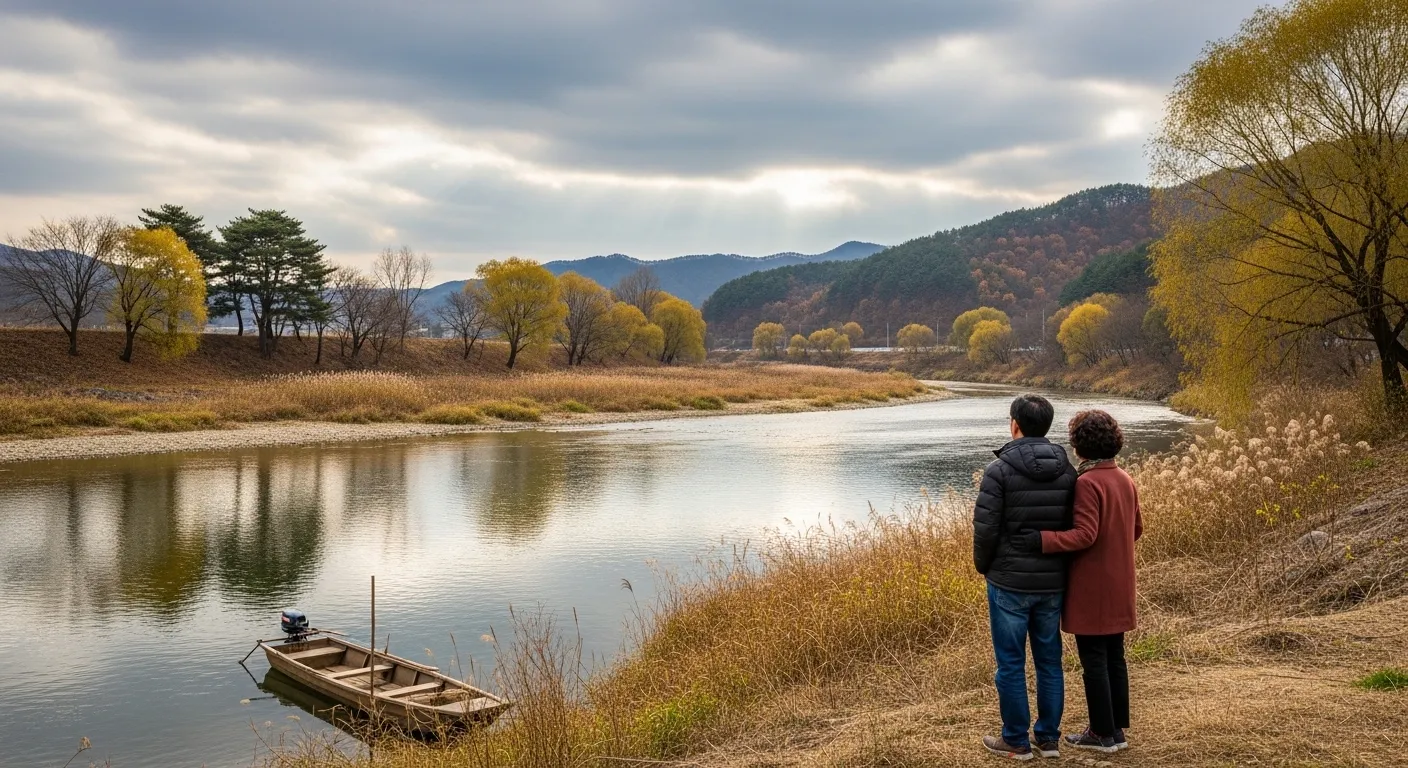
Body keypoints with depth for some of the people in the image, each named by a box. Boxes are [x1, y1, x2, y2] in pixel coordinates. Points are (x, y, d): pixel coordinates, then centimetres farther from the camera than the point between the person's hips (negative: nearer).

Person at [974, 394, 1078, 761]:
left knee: (1011, 664, 5)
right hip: (1052, 582, 5)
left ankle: (1016, 741, 14)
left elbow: (985, 527, -14)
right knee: (1049, 661, 14)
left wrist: (983, 565, 3)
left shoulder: (1000, 469, -14)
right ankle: (1048, 738, 23)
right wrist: (1055, 559, 16)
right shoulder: (1067, 470, 1)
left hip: (1009, 582, -5)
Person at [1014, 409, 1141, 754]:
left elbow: (1085, 534, -24)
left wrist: (1043, 540, -27)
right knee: (1115, 656, 15)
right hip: (1119, 586, 8)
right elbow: (1136, 529, 14)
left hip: (1091, 587, -8)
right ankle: (1117, 728, 22)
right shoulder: (1125, 480, 7)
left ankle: (1103, 733, 8)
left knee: (1093, 660, 1)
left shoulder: (1087, 482, -18)